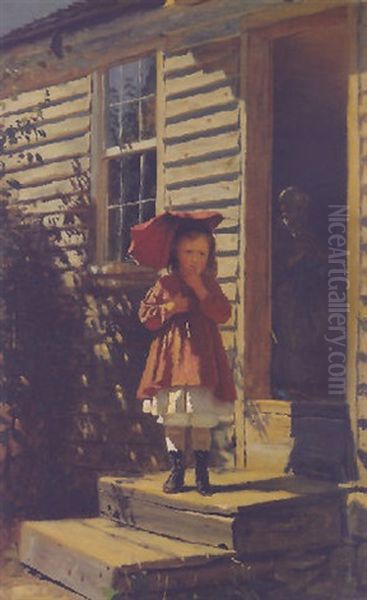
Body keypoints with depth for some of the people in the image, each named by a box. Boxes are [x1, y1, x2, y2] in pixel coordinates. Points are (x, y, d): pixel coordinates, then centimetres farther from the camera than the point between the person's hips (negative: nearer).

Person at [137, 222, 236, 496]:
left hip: (202, 360, 0)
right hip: (171, 358, 0)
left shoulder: (210, 285, 8)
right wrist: (170, 308, -11)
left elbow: (224, 314, -6)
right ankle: (177, 470, 14)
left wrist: (201, 291, -12)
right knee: (173, 420, 3)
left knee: (203, 421, 2)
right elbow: (146, 314, 4)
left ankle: (202, 472, 13)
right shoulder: (165, 284, 5)